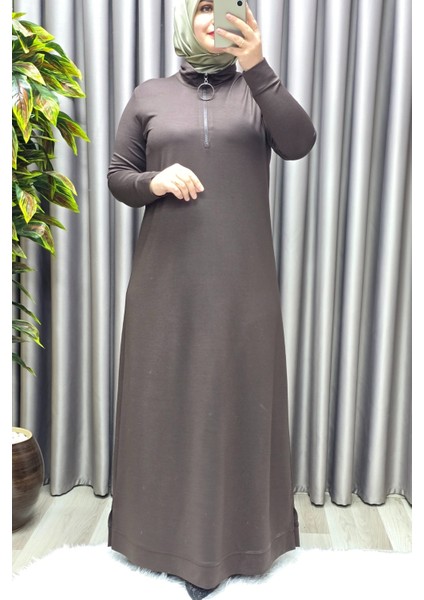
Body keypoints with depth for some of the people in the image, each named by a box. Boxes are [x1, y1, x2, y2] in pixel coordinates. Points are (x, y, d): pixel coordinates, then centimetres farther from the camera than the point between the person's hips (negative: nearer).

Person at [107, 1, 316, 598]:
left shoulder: (258, 89, 9)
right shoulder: (149, 96, 10)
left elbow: (299, 143, -10)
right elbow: (118, 177, 10)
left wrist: (257, 68, -21)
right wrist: (153, 181, -12)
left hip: (241, 278, 0)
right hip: (168, 275, 1)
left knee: (238, 393, 5)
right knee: (170, 396, 5)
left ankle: (232, 531, 23)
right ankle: (175, 531, 24)